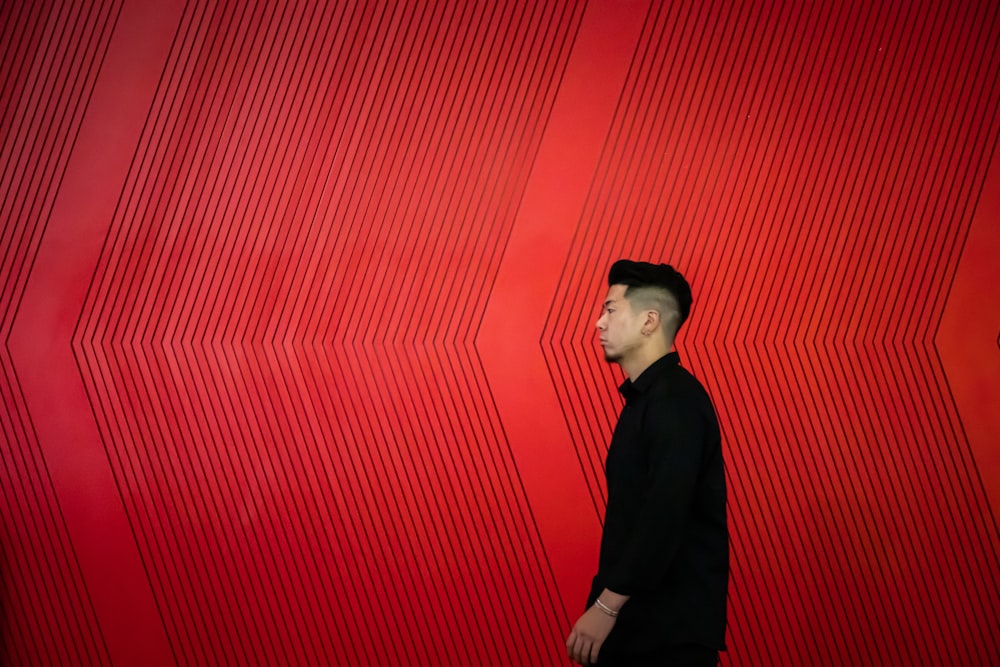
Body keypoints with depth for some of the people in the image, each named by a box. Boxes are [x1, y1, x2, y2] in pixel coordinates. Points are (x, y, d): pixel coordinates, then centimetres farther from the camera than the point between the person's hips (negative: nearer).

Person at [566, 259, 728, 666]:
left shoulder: (675, 402, -16)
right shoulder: (646, 397, 15)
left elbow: (665, 520, -25)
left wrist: (606, 607, -23)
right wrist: (603, 602, 15)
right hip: (637, 619, 9)